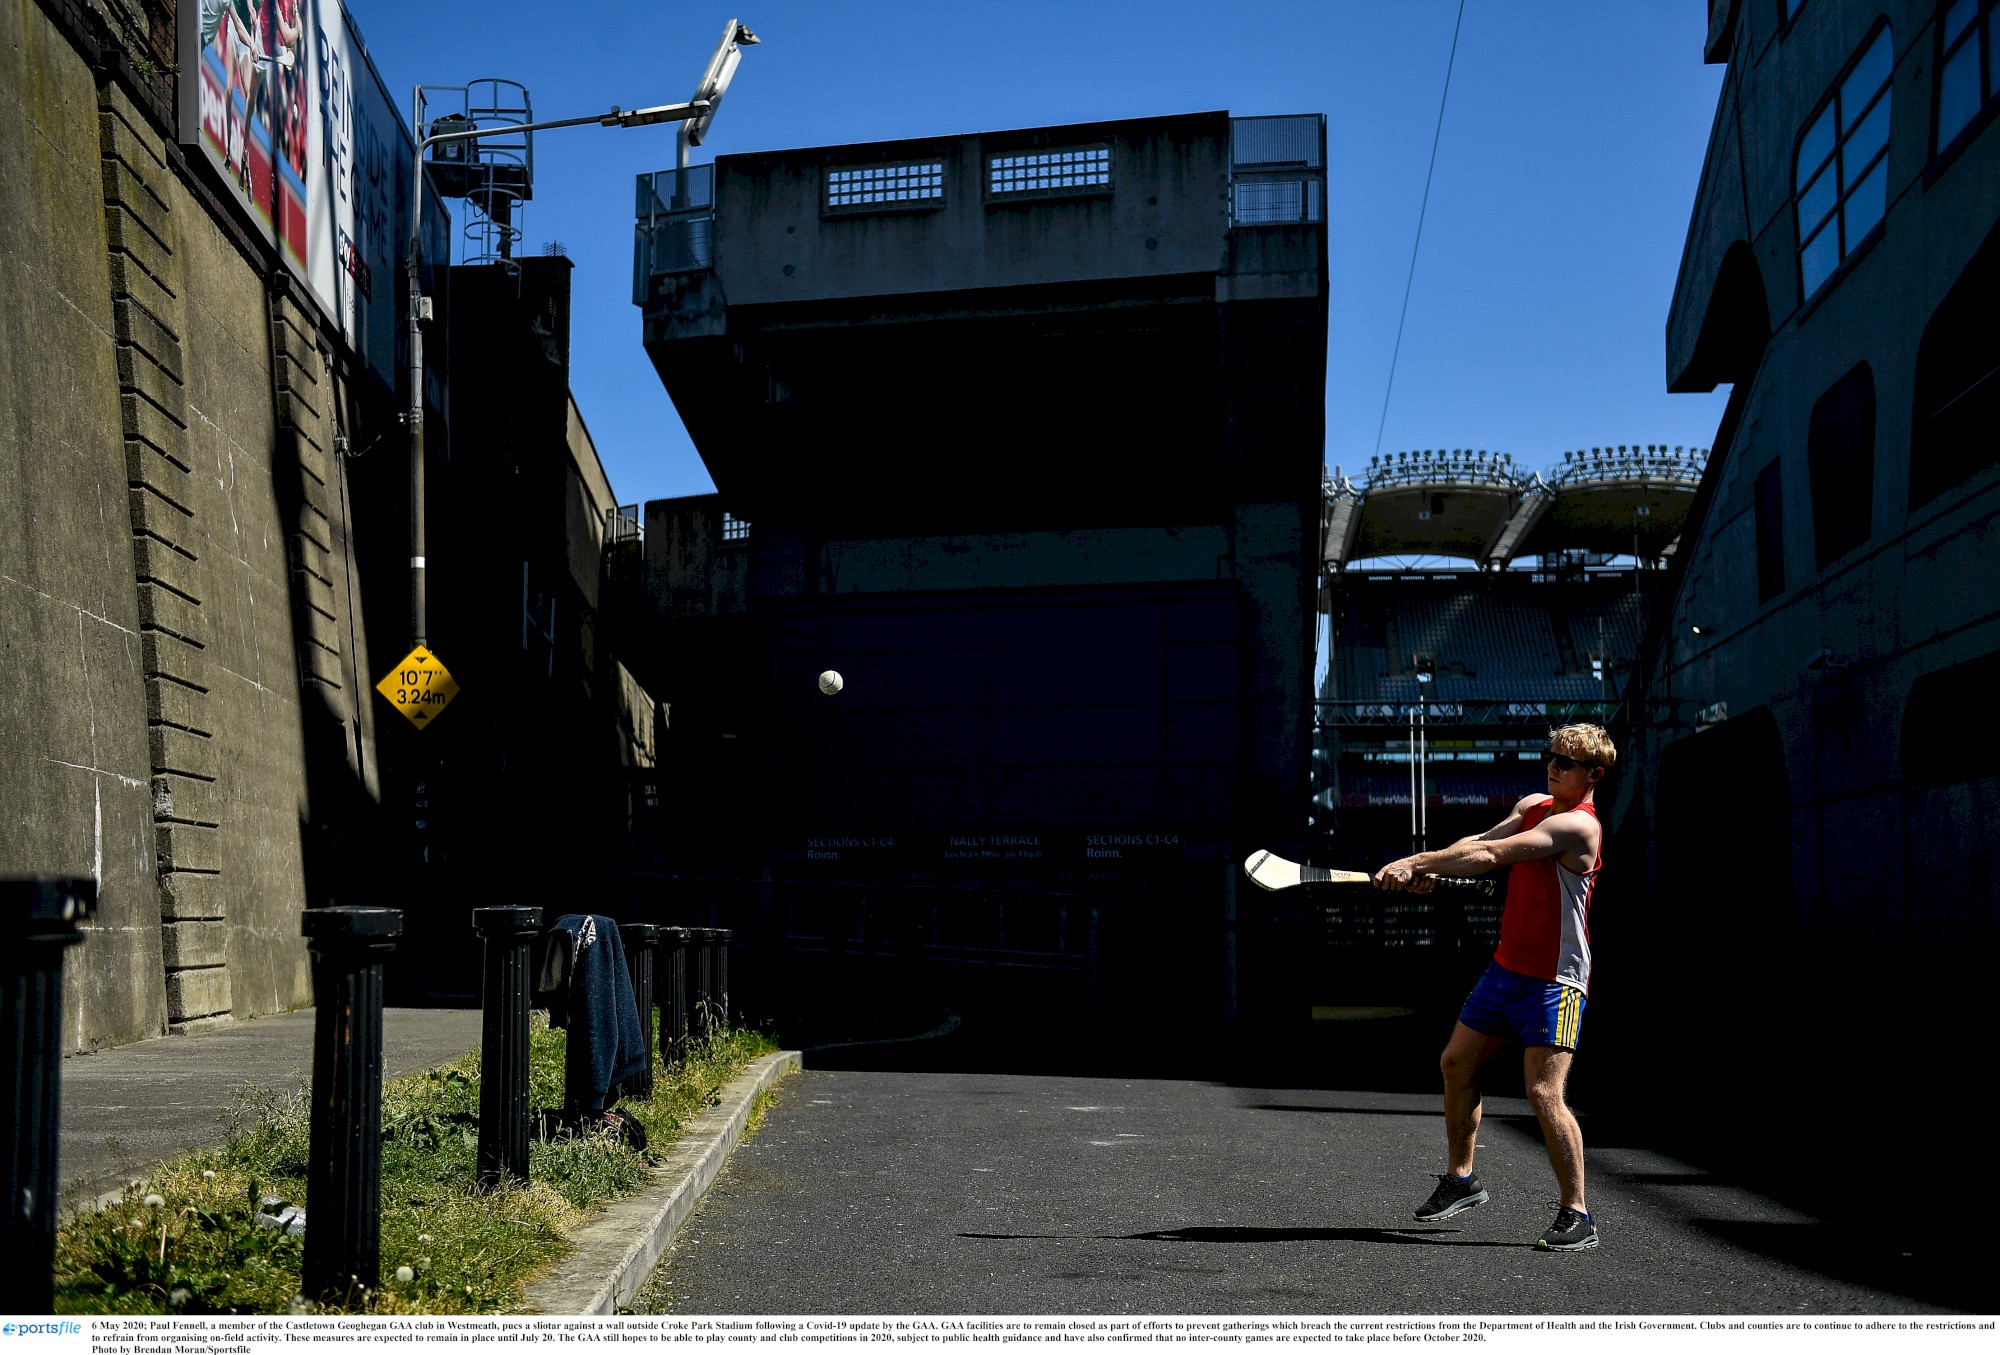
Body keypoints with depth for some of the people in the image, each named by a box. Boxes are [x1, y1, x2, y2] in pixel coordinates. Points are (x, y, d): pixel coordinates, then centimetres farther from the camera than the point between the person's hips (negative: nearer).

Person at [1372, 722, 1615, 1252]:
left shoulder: (1578, 826, -19)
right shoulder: (1533, 806, 9)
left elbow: (1490, 856, -26)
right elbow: (1479, 842, 0)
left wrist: (1417, 861, -25)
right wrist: (1428, 868, -19)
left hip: (1555, 980, -9)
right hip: (1506, 966, 9)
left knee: (1544, 1093, -14)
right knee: (1456, 1063, 13)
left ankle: (1576, 1215, -1)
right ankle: (1461, 1180, 29)